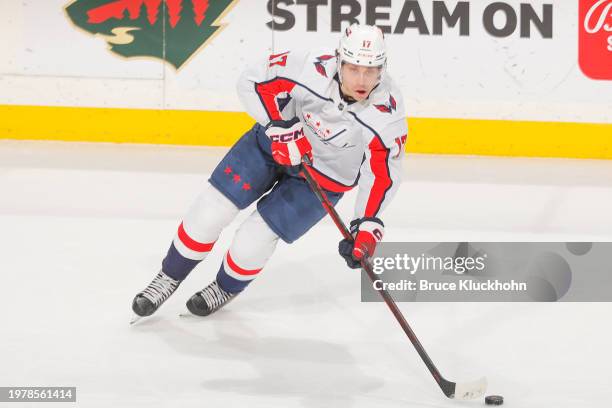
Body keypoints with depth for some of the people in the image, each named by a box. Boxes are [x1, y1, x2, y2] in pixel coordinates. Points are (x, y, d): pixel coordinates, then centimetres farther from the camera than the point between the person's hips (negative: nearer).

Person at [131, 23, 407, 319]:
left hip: (324, 177, -1)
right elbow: (252, 82, -19)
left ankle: (225, 289, 27)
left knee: (252, 242, -7)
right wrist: (279, 126, -29)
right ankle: (169, 278, 21)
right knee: (212, 209, -3)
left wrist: (368, 224, -28)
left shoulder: (388, 111, -29)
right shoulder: (312, 68, -31)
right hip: (275, 141, 1)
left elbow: (384, 173, -20)